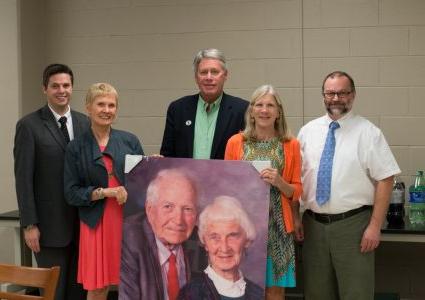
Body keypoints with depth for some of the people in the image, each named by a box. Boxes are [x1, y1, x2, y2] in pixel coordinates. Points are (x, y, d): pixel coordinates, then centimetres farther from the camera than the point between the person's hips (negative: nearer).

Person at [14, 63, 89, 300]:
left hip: (83, 223, 4)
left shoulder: (85, 123, 8)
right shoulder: (29, 125, -6)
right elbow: (23, 179, -8)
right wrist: (29, 225, -11)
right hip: (50, 225, -4)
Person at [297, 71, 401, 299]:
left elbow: (385, 180, -7)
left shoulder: (368, 133, -4)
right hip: (313, 224, 4)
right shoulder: (307, 131, 7)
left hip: (353, 225, -3)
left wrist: (375, 226, -11)